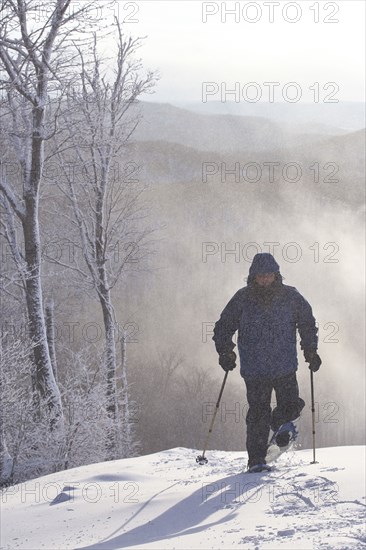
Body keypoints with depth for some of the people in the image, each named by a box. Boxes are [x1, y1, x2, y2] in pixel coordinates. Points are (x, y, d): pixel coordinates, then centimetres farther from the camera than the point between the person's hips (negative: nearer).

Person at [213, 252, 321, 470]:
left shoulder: (291, 297, 2)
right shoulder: (242, 299, 0)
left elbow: (307, 323, 13)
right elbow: (223, 327, 8)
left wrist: (310, 350, 5)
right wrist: (225, 351, -4)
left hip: (285, 366, 1)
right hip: (254, 369, -1)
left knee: (291, 406, -6)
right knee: (258, 413, -6)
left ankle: (279, 423, 29)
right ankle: (256, 458, 6)